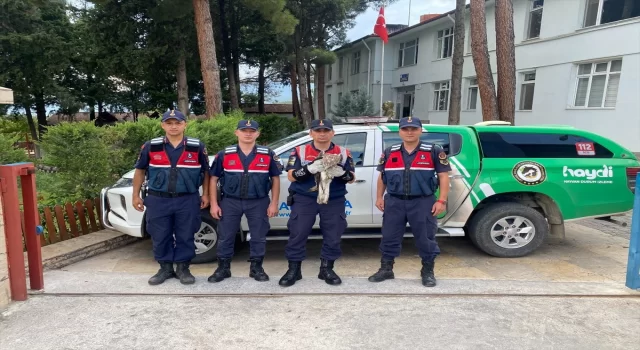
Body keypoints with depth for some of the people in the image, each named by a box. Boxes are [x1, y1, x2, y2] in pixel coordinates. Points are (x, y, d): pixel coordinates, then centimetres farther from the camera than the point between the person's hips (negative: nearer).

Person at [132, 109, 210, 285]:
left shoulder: (197, 147, 0)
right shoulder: (150, 147, 1)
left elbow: (205, 171, 9)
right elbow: (140, 171, 11)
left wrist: (205, 194, 5)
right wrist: (136, 195, 9)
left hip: (188, 200, -1)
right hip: (158, 200, 1)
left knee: (185, 237, 6)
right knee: (160, 237, 8)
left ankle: (183, 268, 22)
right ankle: (165, 268, 25)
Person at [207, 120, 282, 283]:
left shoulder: (268, 155, -1)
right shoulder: (224, 154, 0)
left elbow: (275, 179, 4)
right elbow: (214, 179, 4)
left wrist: (274, 203, -2)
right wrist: (214, 204, -1)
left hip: (258, 203, 0)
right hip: (230, 202, 0)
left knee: (258, 237, 8)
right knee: (225, 237, 7)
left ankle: (256, 268, 24)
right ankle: (223, 268, 23)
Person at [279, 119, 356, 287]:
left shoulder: (343, 153, 5)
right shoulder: (300, 151, 1)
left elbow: (352, 178, 5)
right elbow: (291, 176, -6)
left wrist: (341, 173, -19)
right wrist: (310, 168, -24)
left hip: (334, 201, 2)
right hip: (304, 200, -1)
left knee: (333, 236, 4)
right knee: (297, 235, 0)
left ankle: (326, 269, 20)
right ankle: (293, 270, 15)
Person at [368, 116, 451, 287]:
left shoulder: (434, 152, -2)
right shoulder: (389, 153, 7)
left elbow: (443, 176, -2)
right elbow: (382, 177, 15)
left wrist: (441, 200, -8)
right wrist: (379, 197, 10)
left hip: (423, 202, -2)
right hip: (394, 202, 3)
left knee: (426, 239, 6)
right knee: (389, 237, 8)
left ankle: (428, 272, 22)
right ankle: (386, 269, 23)